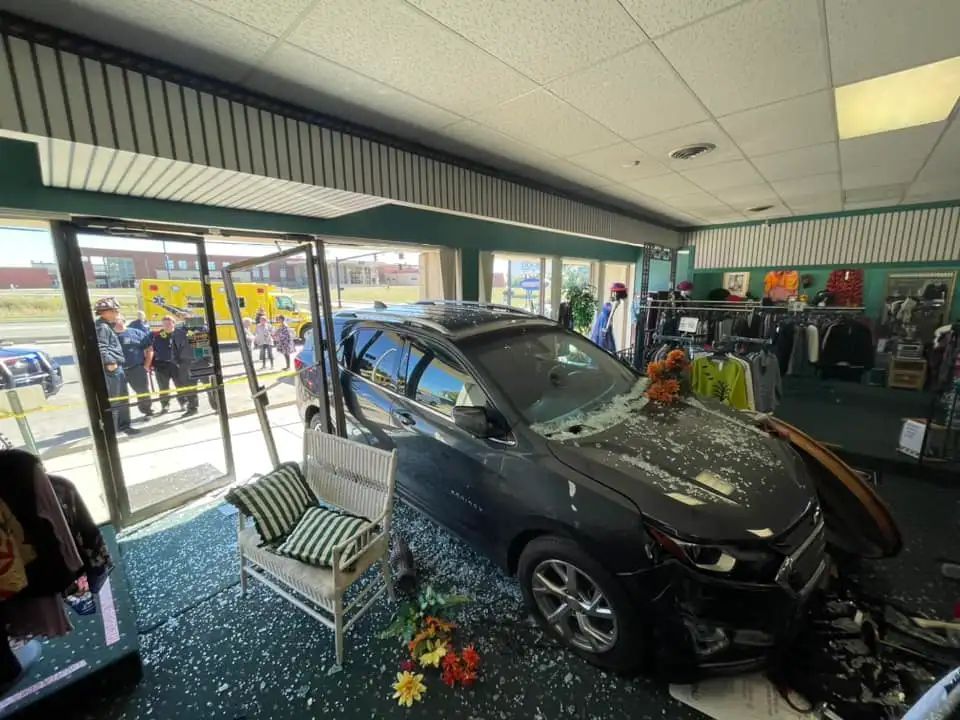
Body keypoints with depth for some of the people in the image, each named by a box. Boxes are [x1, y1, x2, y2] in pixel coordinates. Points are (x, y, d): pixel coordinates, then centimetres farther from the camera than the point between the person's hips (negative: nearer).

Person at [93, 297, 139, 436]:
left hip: (117, 367, 11)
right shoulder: (101, 327, -12)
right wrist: (109, 362, -24)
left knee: (123, 398, 17)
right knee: (113, 400, -6)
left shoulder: (108, 326, 20)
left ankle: (123, 425, 27)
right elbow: (100, 348, -24)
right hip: (111, 369, -11)